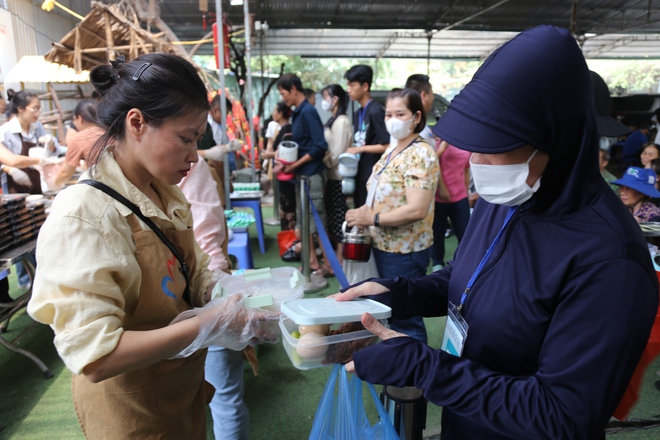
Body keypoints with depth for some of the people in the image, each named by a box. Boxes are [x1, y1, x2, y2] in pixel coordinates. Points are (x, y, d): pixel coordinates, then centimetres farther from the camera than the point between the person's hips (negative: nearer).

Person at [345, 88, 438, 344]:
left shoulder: (420, 154, -18)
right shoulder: (392, 151, 10)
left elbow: (417, 209, -27)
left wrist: (372, 218, -20)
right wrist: (363, 211, -1)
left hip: (405, 251, -9)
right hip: (383, 246, 9)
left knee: (406, 320, 5)